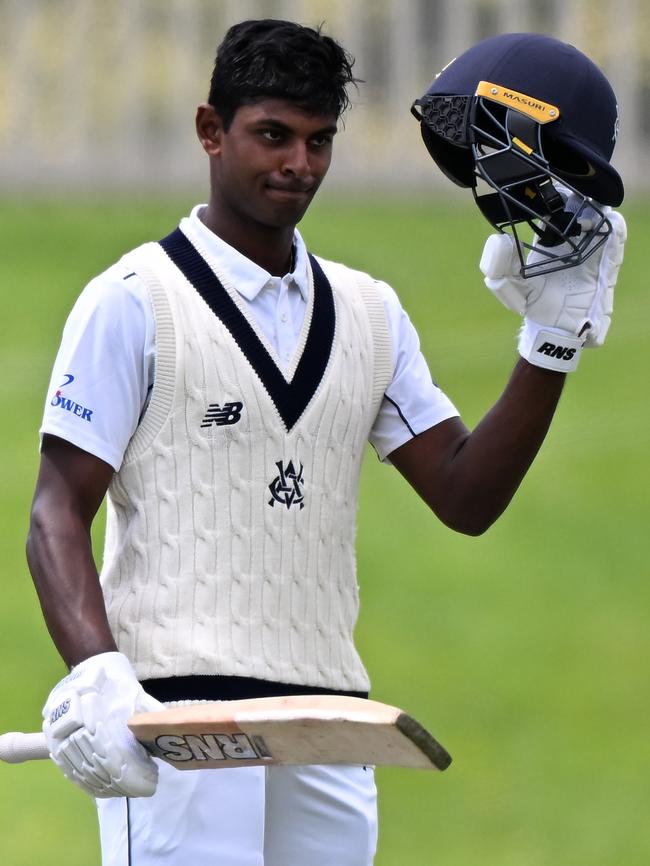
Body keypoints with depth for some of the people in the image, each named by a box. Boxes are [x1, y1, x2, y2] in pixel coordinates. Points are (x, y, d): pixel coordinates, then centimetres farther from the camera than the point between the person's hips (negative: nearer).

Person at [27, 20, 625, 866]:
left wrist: (553, 342, 3)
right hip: (177, 713, -6)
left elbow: (466, 497, 14)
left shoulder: (370, 314, 17)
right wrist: (94, 671, -21)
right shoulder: (133, 303, 1)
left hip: (329, 722, 6)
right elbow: (59, 513, -4)